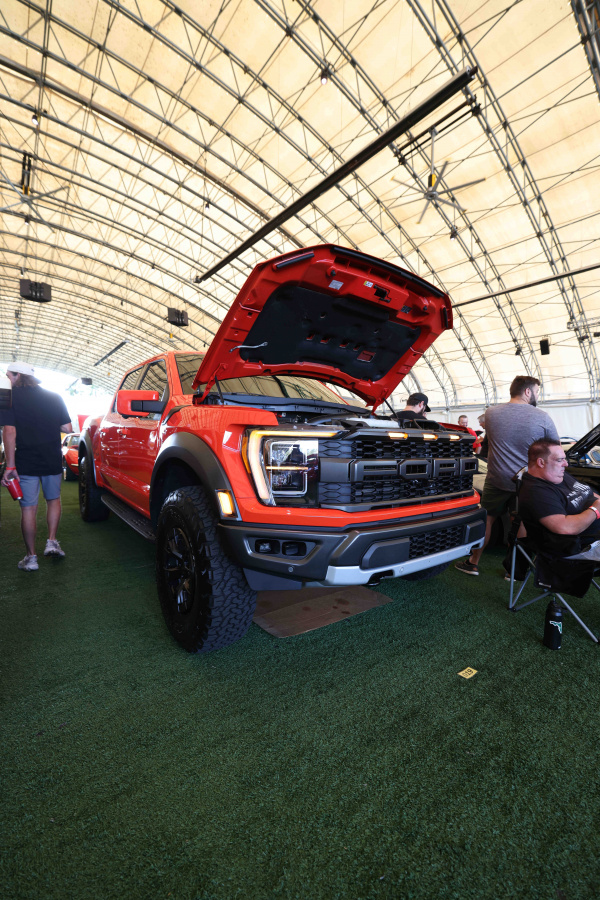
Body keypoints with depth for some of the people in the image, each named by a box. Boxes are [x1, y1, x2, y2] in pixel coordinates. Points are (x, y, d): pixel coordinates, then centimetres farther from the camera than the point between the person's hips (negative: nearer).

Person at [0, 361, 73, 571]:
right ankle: (52, 542, 14)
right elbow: (67, 428, 3)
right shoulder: (54, 397, 5)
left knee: (28, 508, 6)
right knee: (53, 499, 22)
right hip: (52, 461, 3)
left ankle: (31, 557, 12)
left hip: (25, 463, -3)